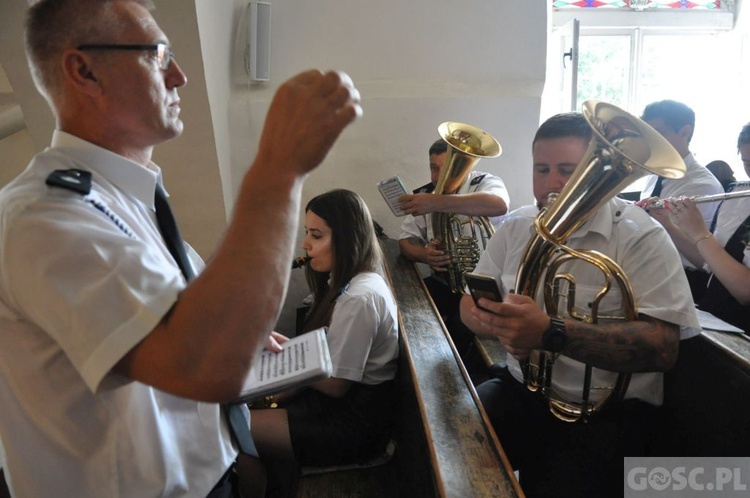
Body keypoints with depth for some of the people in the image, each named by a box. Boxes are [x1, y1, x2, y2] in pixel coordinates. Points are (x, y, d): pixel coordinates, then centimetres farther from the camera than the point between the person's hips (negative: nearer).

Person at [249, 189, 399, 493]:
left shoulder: (359, 298, -25)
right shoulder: (352, 281, 6)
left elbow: (335, 384, -20)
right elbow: (325, 354, 8)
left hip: (354, 420, -9)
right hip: (347, 399, 9)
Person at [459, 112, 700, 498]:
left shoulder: (641, 237, -10)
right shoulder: (516, 226, 5)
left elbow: (662, 348, -20)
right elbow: (471, 305, 6)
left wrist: (550, 333, -33)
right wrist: (504, 325, -18)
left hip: (607, 410, -4)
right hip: (522, 390, 4)